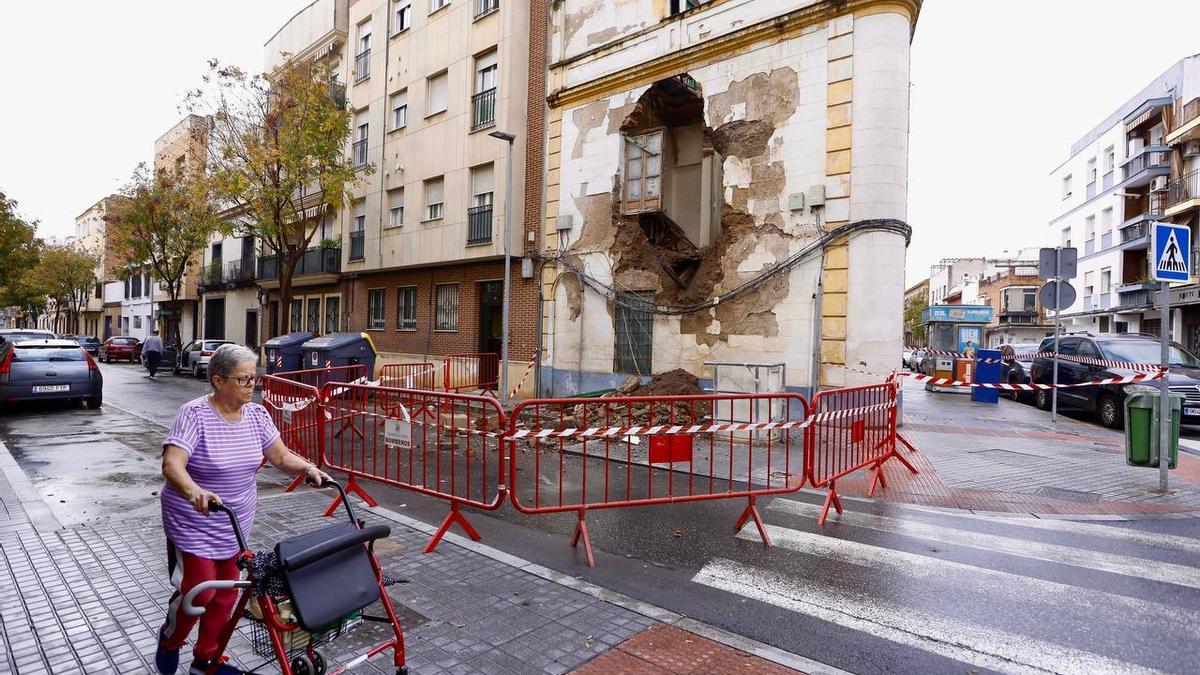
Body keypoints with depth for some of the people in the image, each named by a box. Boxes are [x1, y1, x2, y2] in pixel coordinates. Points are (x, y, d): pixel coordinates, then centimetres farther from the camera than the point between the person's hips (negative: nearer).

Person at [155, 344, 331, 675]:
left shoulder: (256, 414, -2)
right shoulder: (195, 414, -19)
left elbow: (281, 455, -1)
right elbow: (172, 464, -30)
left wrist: (309, 469, -19)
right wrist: (194, 492, -49)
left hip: (235, 525, 6)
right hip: (194, 526, -5)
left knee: (226, 594, 14)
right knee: (198, 593, 1)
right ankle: (169, 640, 35)